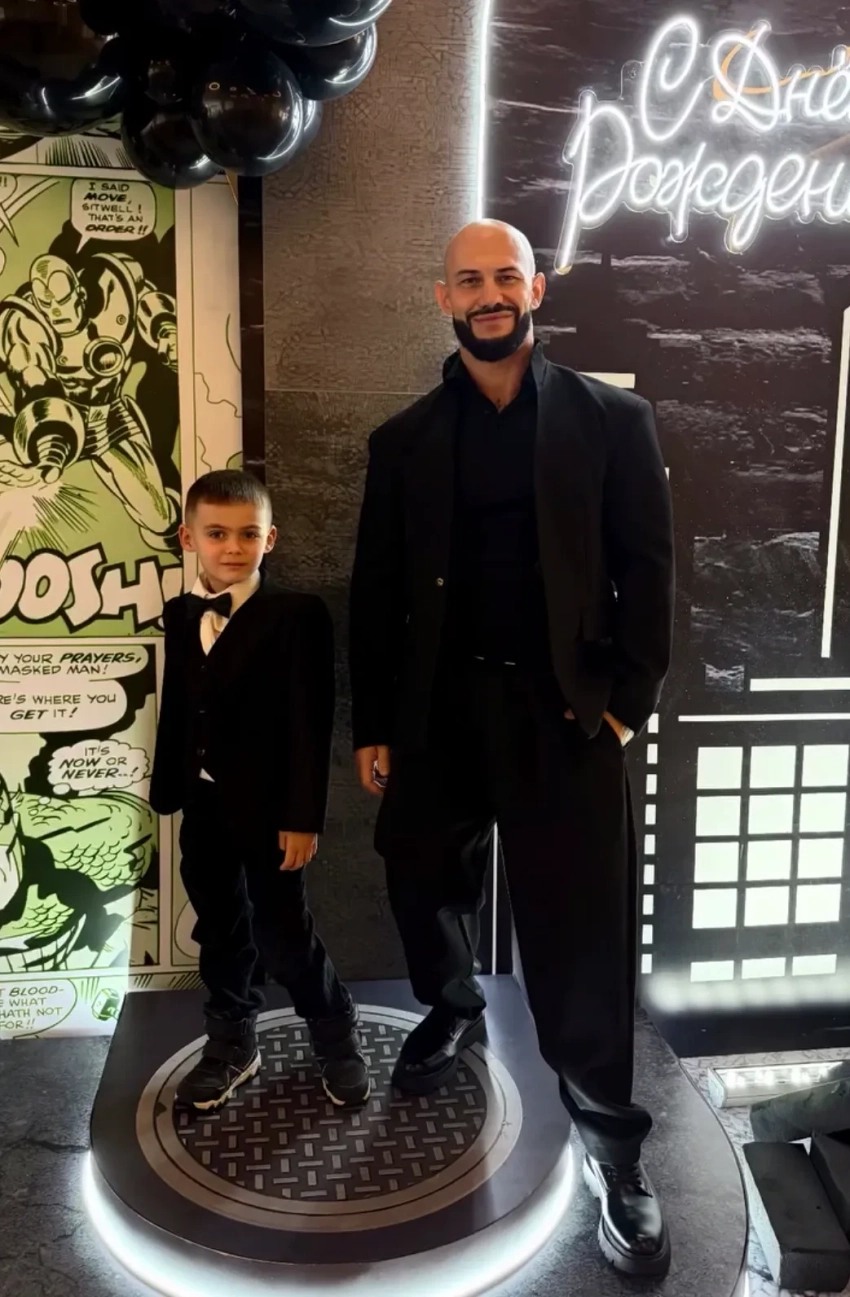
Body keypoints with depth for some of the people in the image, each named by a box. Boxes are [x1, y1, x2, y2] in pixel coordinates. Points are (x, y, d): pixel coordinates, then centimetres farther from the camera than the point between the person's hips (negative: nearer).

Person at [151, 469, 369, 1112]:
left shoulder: (298, 614, -13)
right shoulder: (181, 615, 6)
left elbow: (309, 723, -15)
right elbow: (176, 711, 10)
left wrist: (302, 816, -17)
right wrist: (167, 791, 10)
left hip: (268, 808, -5)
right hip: (204, 806, 6)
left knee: (284, 934, 2)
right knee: (221, 933, 17)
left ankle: (338, 1037, 27)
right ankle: (232, 1042, 36)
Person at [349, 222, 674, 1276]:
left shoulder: (612, 419, 3)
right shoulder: (403, 440, 7)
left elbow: (646, 574, 1)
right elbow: (375, 595, 7)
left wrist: (625, 704, -7)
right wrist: (370, 727, 5)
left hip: (564, 716, -2)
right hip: (436, 713, 3)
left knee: (580, 935, 1)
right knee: (424, 889, 17)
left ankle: (611, 1146, 21)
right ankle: (452, 1011, 49)